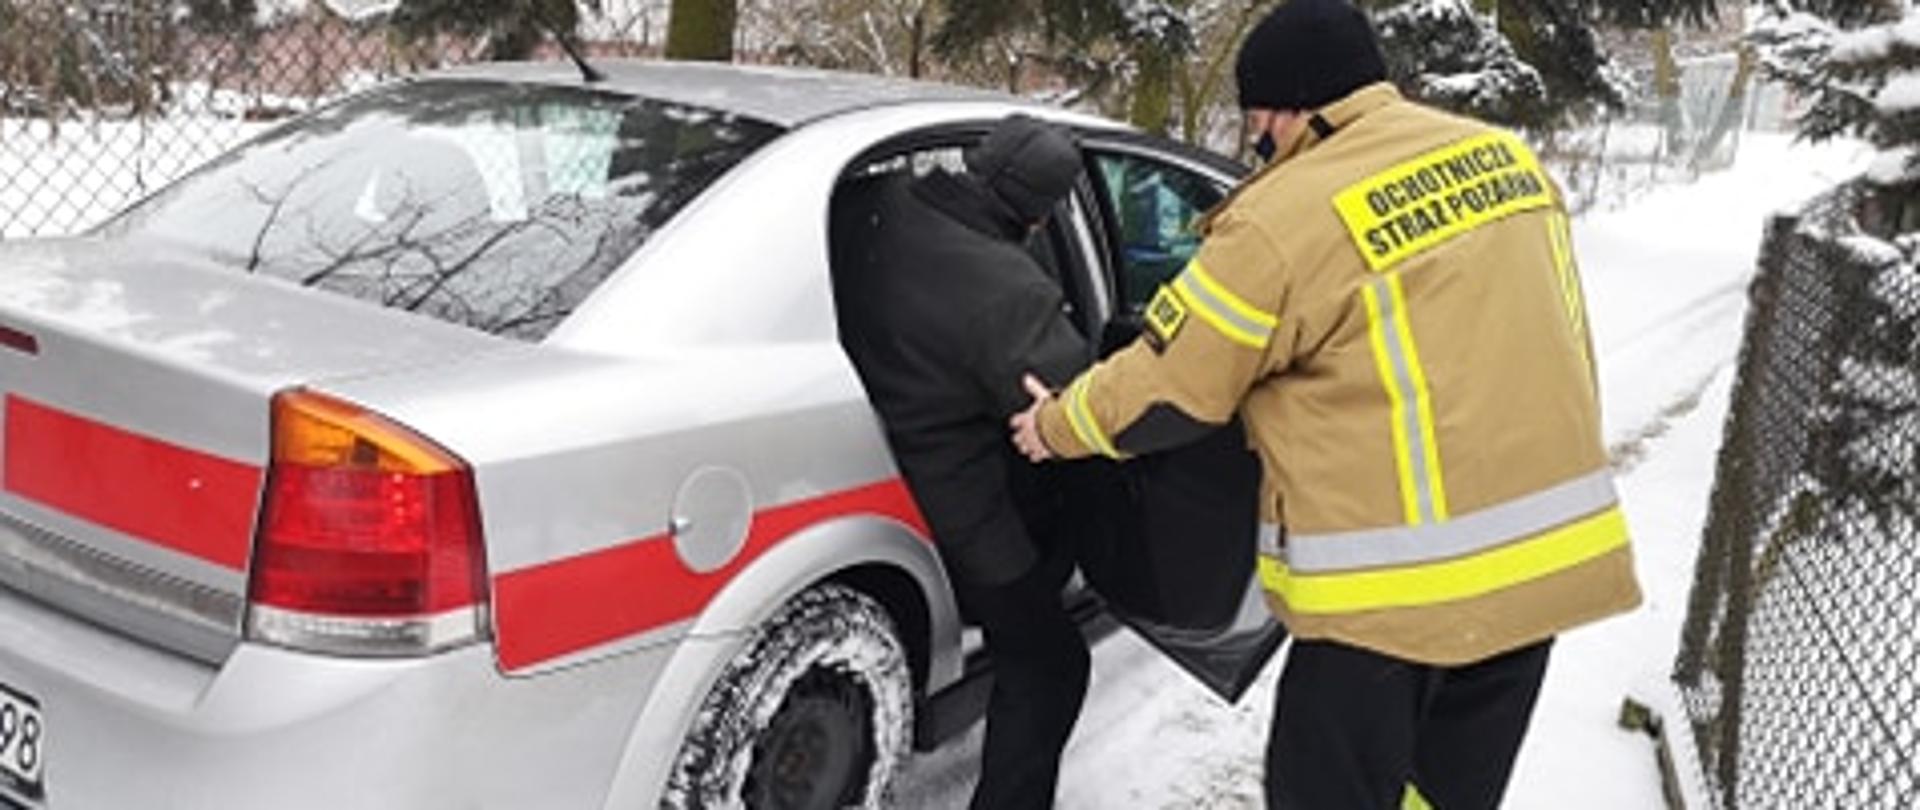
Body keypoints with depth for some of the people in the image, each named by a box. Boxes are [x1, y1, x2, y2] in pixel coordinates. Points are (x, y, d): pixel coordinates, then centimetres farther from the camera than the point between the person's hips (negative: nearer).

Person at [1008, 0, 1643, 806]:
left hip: (1398, 585, -7)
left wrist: (1058, 424, 10)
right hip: (1545, 556, 7)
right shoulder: (1506, 158, 7)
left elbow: (1167, 390, -7)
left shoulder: (1284, 221, -15)